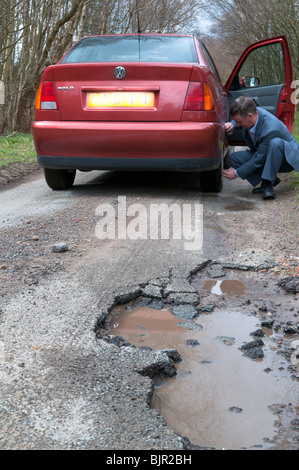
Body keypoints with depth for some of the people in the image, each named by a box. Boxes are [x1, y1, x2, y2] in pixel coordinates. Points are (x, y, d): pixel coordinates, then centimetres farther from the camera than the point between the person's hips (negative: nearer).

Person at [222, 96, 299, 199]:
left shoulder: (270, 130, -36)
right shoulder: (251, 112, -14)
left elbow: (259, 160, -28)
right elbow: (237, 121, 14)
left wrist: (237, 173, -19)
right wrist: (232, 125, -11)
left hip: (288, 157, -8)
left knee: (275, 142, -41)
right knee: (234, 158, -12)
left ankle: (268, 183, -26)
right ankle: (272, 179, -7)